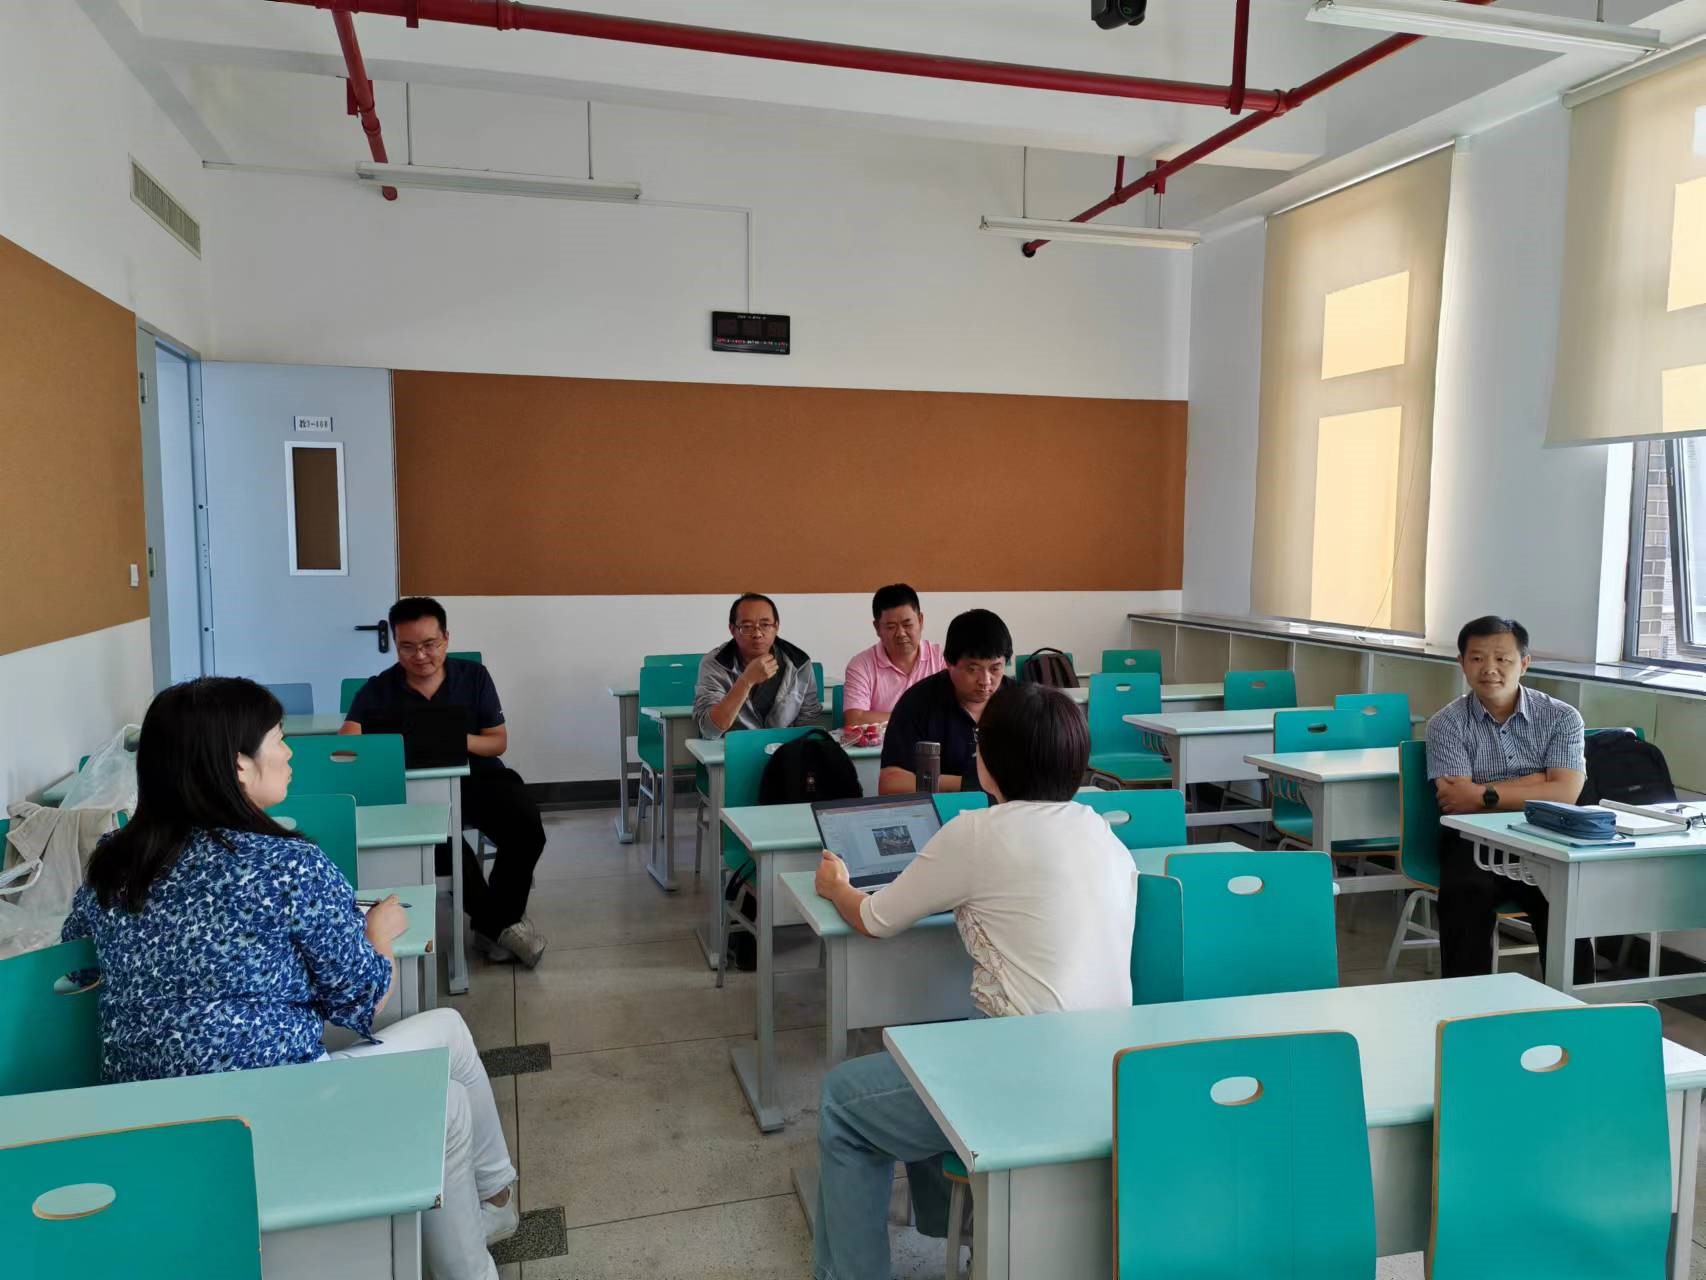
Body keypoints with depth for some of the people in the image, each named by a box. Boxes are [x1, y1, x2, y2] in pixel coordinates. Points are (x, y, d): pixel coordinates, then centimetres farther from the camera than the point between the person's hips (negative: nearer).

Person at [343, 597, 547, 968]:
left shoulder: (474, 677, 5)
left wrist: (461, 740, -18)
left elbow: (499, 742, 5)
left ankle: (495, 922, 1)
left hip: (478, 775, 2)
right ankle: (500, 923, -10)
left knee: (527, 831, -24)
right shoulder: (379, 690, 2)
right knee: (441, 841, -34)